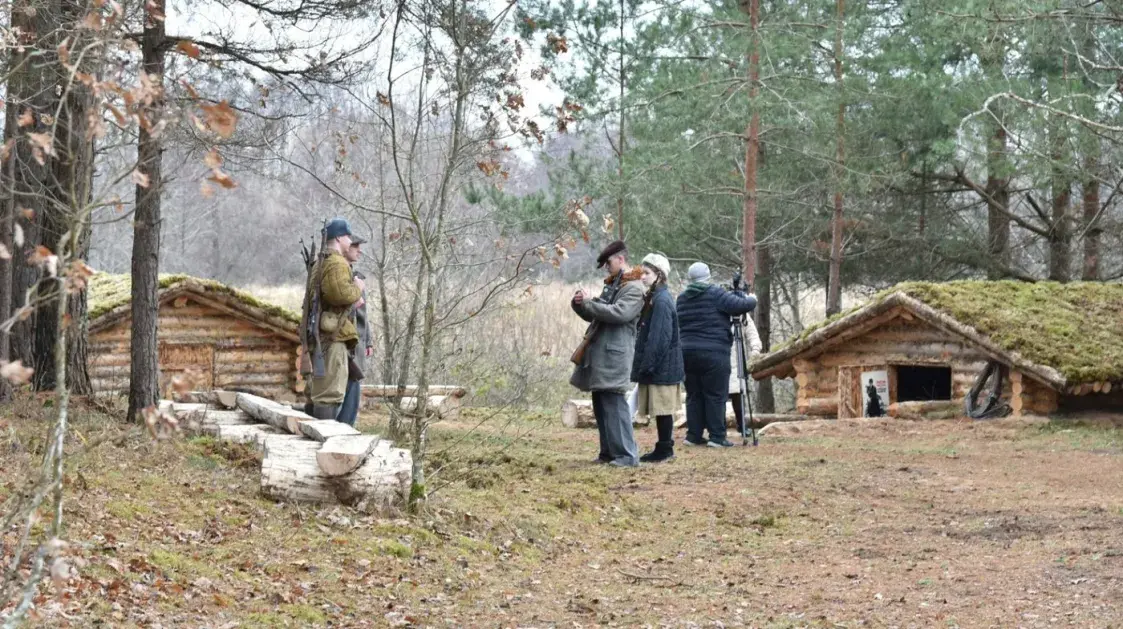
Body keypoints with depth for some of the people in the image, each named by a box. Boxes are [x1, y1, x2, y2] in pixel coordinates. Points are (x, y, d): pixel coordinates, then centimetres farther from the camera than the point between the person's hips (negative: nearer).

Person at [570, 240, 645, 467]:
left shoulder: (634, 288, -7)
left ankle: (626, 455, -12)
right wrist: (580, 304, 4)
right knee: (600, 404, 11)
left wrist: (588, 302, -16)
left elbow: (619, 313, -23)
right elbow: (594, 316, 24)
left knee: (613, 404, -13)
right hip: (598, 352, 9)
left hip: (614, 354, -9)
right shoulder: (611, 285, 21)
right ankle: (608, 452, 18)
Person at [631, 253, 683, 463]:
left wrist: (647, 365, -20)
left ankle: (665, 449, 1)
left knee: (662, 408, -4)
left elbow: (659, 338, -21)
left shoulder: (661, 301, -16)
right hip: (660, 367, 10)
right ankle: (663, 448, 18)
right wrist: (645, 364, 18)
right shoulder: (654, 298, 14)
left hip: (662, 366, -10)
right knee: (661, 409, 13)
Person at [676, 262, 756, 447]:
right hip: (713, 353, -6)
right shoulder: (715, 294, -5)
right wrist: (751, 300, 9)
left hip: (687, 352, 6)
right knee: (715, 396, -2)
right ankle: (717, 437, -4)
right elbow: (740, 306, -10)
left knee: (694, 395, 11)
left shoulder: (681, 299, 14)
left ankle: (694, 435, 10)